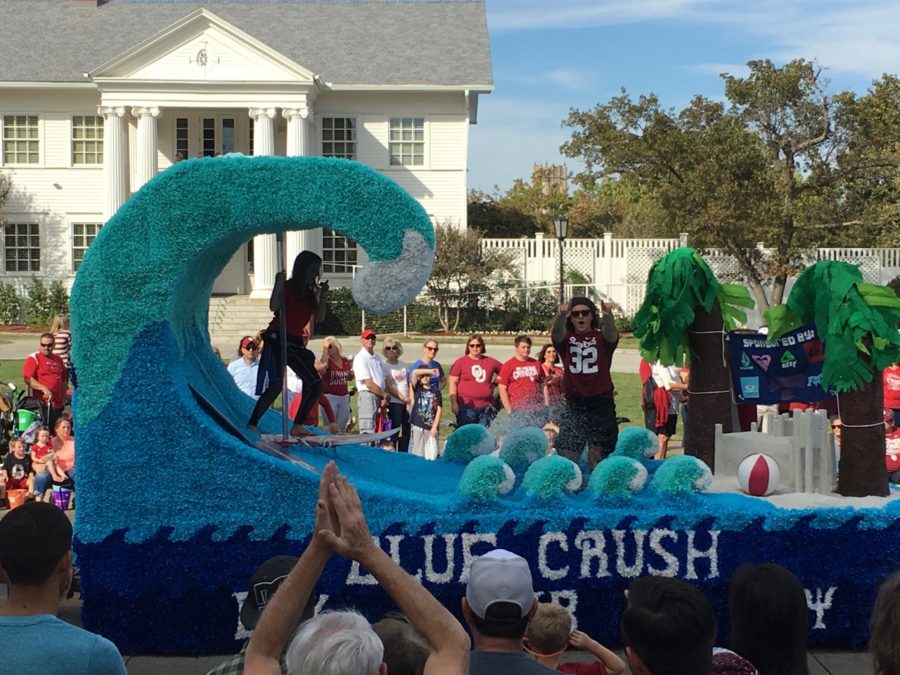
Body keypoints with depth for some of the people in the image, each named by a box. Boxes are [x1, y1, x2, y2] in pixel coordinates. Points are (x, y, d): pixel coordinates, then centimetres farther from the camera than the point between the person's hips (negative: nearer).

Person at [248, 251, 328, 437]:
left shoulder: (310, 292, 14)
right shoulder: (287, 286, -5)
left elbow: (319, 317, 6)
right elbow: (273, 306, -20)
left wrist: (323, 295, -3)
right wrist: (278, 284, -28)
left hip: (296, 343, 8)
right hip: (278, 338, -8)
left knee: (315, 384, 4)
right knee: (276, 385, -24)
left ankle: (297, 426, 11)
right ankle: (252, 424, -21)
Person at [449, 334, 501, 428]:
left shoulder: (491, 362, 9)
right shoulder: (460, 362, -1)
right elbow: (453, 383, -3)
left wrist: (495, 383, 12)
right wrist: (454, 403, -9)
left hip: (487, 407, 4)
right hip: (466, 407, -3)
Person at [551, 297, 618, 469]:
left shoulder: (602, 338, 5)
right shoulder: (565, 339, 8)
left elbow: (611, 332, -18)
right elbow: (556, 332, -15)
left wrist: (608, 315, -43)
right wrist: (561, 315, -40)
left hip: (601, 403, -1)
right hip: (573, 404, 1)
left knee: (598, 456, 2)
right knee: (568, 455, -5)